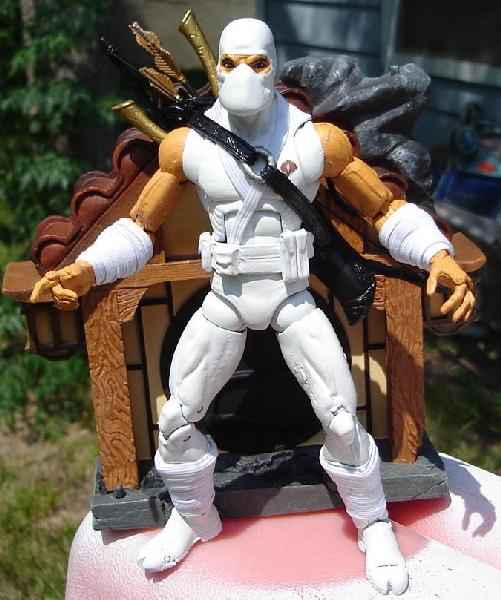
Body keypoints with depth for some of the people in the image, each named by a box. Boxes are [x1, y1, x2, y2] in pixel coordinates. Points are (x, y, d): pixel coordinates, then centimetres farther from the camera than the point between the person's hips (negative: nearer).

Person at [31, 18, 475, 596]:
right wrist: (85, 269, -15)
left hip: (294, 301, -1)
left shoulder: (320, 139, -11)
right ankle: (193, 518, 33)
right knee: (176, 421, 4)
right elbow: (140, 227, 2)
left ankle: (374, 527, 23)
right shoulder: (186, 144, -7)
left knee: (342, 420, -5)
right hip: (225, 302, 2)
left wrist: (440, 257, -20)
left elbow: (386, 210, -3)